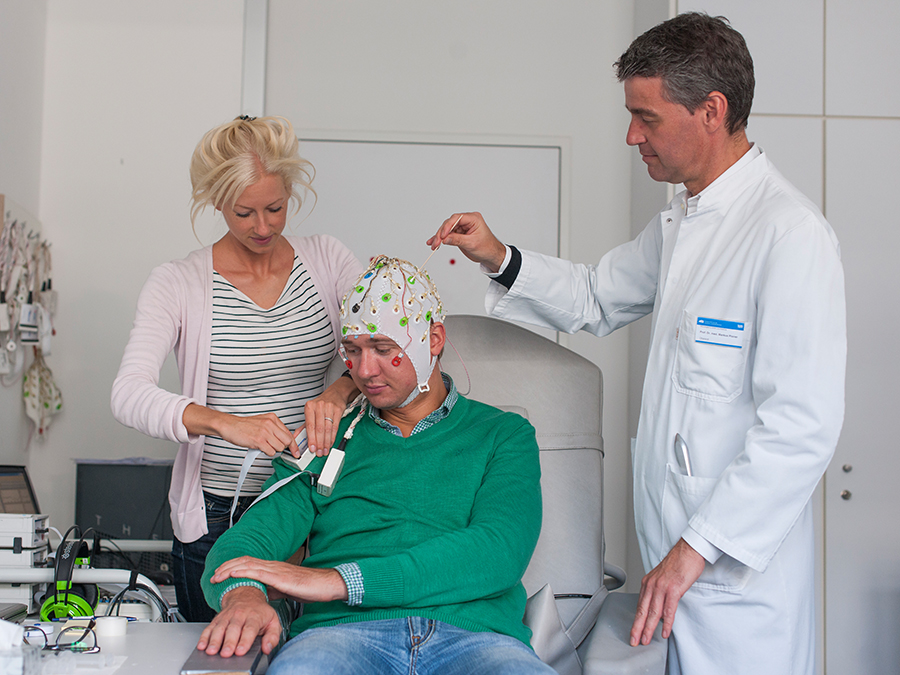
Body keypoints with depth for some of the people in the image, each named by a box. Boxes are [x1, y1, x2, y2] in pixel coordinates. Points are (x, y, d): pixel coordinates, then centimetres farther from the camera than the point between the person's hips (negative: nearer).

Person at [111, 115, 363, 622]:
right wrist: (225, 423, -34)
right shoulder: (178, 284, -5)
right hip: (217, 516, -1)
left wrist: (340, 392, -28)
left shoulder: (327, 259, 2)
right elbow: (130, 396, -17)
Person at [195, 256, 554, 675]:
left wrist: (340, 579, -11)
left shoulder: (503, 435, 17)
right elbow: (249, 538, 12)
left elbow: (500, 550, -2)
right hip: (344, 631, 1)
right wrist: (243, 593, -17)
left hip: (473, 635, 0)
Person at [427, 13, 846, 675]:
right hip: (676, 549, 8)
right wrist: (501, 258, 11)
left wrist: (696, 548, -21)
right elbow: (597, 297, 28)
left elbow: (803, 426, -22)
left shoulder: (790, 233, -17)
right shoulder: (678, 225, 12)